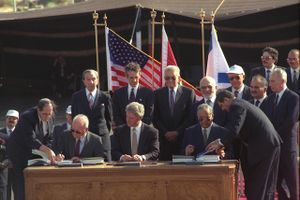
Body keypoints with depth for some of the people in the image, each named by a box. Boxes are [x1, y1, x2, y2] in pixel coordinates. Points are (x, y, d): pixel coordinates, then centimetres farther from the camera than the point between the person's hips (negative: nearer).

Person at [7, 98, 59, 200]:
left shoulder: (50, 119, -6)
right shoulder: (27, 117, -27)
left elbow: (48, 139, 3)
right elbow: (31, 139, -35)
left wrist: (50, 154, -15)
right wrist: (47, 151, -45)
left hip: (34, 151, 6)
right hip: (18, 152, -6)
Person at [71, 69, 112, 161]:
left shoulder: (105, 97, 4)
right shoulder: (76, 97, 6)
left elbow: (109, 118, 13)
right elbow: (74, 117, 12)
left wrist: (105, 132, 10)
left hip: (101, 136, 0)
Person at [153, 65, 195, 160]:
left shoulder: (189, 93, 4)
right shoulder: (158, 93, 9)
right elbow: (155, 117, 7)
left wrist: (178, 132, -8)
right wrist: (165, 132, -6)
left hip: (183, 138, -1)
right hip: (164, 139, 1)